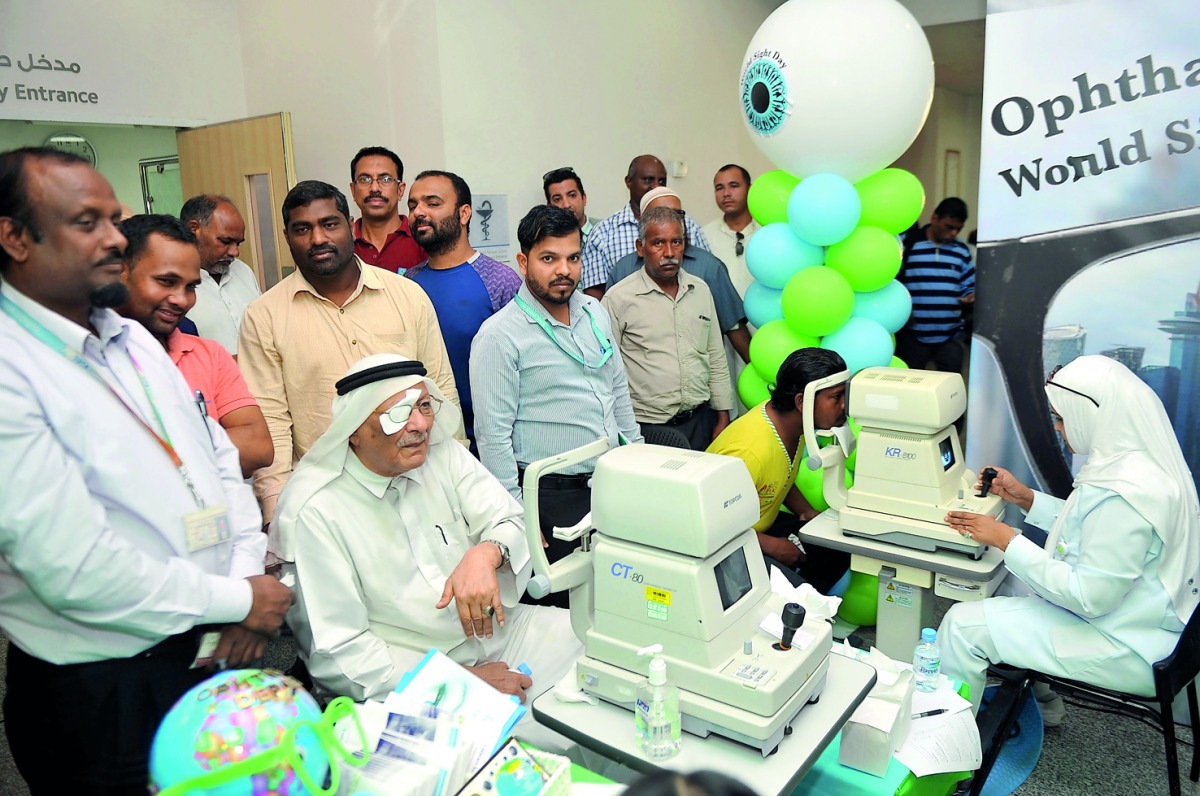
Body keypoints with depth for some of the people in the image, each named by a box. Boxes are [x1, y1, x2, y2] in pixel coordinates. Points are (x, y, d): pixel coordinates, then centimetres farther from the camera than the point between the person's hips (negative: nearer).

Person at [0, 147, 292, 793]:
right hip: (103, 691, -7)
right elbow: (75, 570, -25)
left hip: (217, 644, 7)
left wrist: (247, 571, -6)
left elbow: (218, 455, 8)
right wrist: (237, 600, -15)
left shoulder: (132, 338, 7)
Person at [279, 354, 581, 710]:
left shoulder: (444, 454, 2)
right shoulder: (313, 512, -14)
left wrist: (485, 555, -28)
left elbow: (512, 523, -2)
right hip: (410, 674, -6)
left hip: (494, 630, 7)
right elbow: (336, 654, -15)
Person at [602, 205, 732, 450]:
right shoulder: (618, 299, -7)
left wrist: (723, 418, 11)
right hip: (648, 427, -4)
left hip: (701, 421, 4)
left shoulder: (700, 290, 9)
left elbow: (717, 359, 13)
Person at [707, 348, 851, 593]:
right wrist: (771, 546, -20)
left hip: (764, 524, 9)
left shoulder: (794, 422, -5)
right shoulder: (749, 451, -33)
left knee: (840, 546, -3)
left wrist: (806, 511, -2)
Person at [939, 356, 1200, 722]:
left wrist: (1007, 540, -23)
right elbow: (1090, 529, 15)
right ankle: (1038, 696, 36)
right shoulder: (1135, 461, 1)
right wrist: (1027, 499, 6)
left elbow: (1089, 598, -28)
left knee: (962, 624, -14)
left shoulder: (1123, 493, -31)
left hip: (1127, 650, -10)